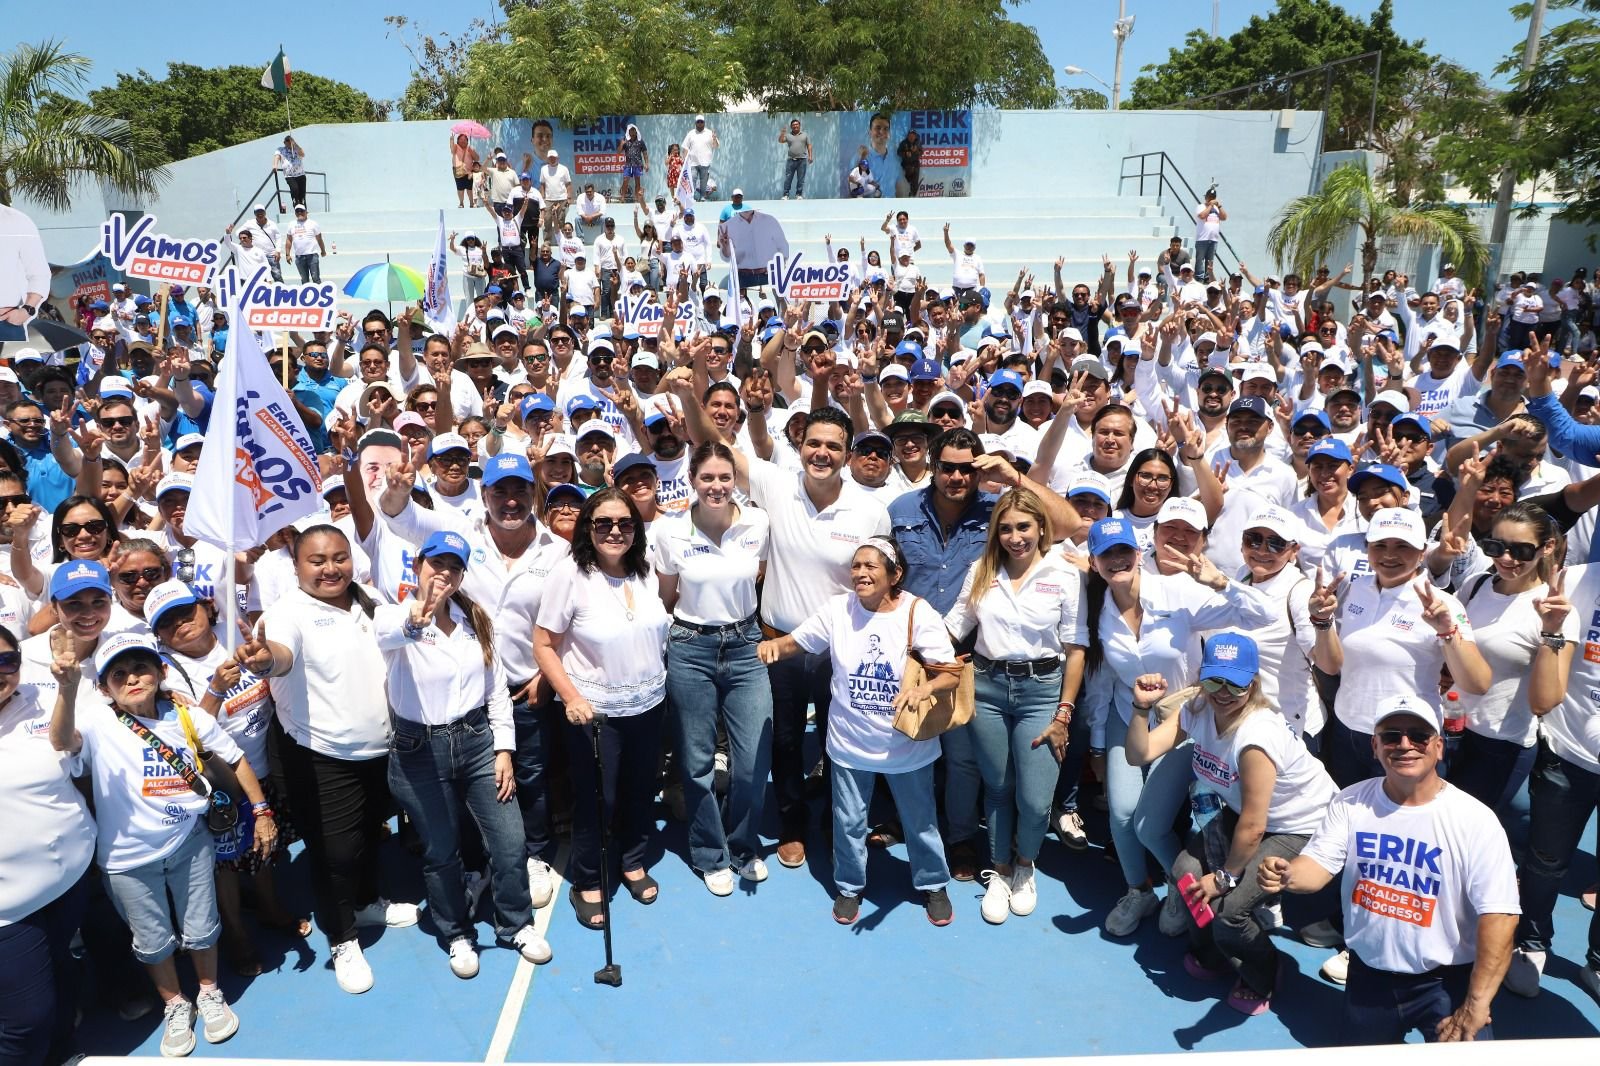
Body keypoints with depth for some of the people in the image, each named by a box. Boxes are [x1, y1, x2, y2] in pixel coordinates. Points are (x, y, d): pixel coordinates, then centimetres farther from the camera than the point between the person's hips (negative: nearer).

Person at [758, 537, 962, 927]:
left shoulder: (919, 614, -16)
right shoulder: (837, 609, -9)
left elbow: (952, 674, -16)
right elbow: (796, 642, -2)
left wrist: (925, 688, -37)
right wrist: (772, 645, -25)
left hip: (908, 745, -1)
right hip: (850, 744, 2)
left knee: (920, 820, 19)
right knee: (849, 821, 18)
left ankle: (932, 884, 44)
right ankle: (849, 886, 43)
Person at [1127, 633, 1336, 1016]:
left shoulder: (1257, 735, -35)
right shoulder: (1195, 708, -13)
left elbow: (1253, 826, -27)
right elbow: (1141, 755, -18)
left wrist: (1226, 876, -14)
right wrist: (1142, 707, -33)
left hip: (1300, 827, -7)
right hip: (1239, 811, 7)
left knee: (1228, 909, -17)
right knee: (1186, 872, -5)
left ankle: (1260, 981, 18)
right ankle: (1211, 956, 26)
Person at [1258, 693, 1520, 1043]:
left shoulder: (1475, 820, -16)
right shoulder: (1349, 803, -5)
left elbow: (1498, 916, -19)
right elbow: (1319, 864, -8)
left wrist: (1476, 1007, -23)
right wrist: (1287, 875, -34)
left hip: (1446, 978, -3)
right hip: (1369, 972, 3)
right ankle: (1392, 1029, 45)